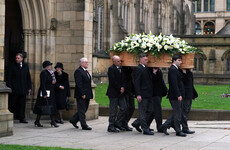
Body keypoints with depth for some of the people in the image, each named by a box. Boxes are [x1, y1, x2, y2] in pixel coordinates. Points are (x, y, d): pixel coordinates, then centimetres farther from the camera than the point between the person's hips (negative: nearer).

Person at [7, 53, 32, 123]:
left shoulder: (25, 66, 11)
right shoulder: (12, 66, 0)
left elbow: (28, 77, 14)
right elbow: (8, 77, -1)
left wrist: (29, 87, 9)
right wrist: (9, 87, -10)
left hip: (23, 89, 3)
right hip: (14, 88, -3)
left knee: (22, 104, 5)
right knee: (11, 104, 0)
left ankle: (22, 118, 9)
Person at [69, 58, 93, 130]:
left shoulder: (86, 71, 17)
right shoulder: (78, 71, -12)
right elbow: (79, 84, -18)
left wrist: (90, 94, 14)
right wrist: (82, 94, -21)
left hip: (87, 95, 9)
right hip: (81, 95, -9)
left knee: (84, 109, 13)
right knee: (82, 110, -3)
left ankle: (73, 120, 27)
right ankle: (84, 125, 1)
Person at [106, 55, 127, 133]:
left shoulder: (120, 69, 14)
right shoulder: (111, 69, -11)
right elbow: (113, 81, -17)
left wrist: (123, 87, -2)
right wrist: (119, 89, -12)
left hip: (121, 92, 8)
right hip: (113, 93, -8)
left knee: (123, 108, 4)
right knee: (113, 110, -2)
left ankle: (118, 123, 17)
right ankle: (111, 127, 5)